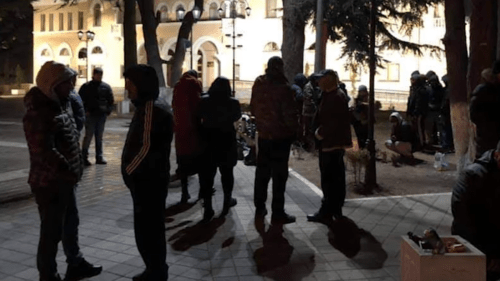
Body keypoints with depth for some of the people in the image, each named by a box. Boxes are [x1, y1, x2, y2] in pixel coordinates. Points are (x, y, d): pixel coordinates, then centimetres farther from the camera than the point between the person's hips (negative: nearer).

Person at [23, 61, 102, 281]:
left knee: (71, 224, 22)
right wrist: (69, 172, -23)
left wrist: (73, 171, 12)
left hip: (64, 180, 10)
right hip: (50, 183, -10)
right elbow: (45, 152, -29)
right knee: (52, 232, 3)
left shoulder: (59, 105, 10)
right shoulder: (38, 113, -22)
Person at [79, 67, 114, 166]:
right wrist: (85, 111, -9)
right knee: (89, 136, -4)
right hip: (90, 115, -4)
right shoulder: (86, 86, -1)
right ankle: (84, 157, 3)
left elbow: (111, 100, 13)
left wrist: (108, 110, 2)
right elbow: (80, 100, -2)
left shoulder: (106, 87, 8)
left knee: (99, 137, 11)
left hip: (102, 116, 4)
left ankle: (99, 156, 17)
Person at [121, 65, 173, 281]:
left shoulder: (152, 108, -21)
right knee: (151, 227, 19)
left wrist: (128, 171, -13)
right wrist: (131, 169, 14)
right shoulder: (151, 105, 12)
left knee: (147, 229, 1)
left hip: (147, 180, -10)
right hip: (149, 178, 10)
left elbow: (146, 148, -24)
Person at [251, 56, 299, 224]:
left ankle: (259, 207, 24)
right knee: (279, 175, 1)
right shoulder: (283, 87, -17)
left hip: (263, 134, 6)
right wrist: (293, 131, -2)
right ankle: (278, 213, 5)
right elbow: (290, 113, -18)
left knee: (262, 172, 16)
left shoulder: (258, 84, 1)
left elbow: (253, 108, 10)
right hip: (280, 136, -6)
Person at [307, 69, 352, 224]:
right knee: (336, 179, 16)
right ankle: (335, 210, 26)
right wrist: (320, 131, 6)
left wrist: (320, 134, -12)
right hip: (335, 142, 11)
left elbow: (333, 122, -24)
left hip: (331, 143, -11)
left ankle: (326, 213, 2)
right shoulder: (333, 95, 14)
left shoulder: (336, 97, -19)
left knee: (329, 179, -4)